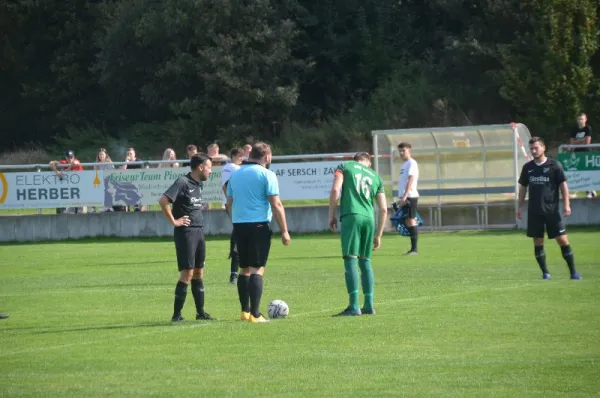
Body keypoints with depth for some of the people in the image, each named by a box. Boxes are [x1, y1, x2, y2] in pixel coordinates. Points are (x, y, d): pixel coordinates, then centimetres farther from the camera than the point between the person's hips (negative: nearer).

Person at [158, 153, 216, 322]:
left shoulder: (199, 184, 13)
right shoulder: (183, 182, -13)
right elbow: (163, 201, -22)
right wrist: (174, 221, -18)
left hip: (199, 231, 9)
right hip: (186, 232, -9)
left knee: (199, 273, 12)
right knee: (187, 273, -8)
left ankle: (200, 312, 18)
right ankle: (177, 314, -4)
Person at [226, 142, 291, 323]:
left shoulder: (235, 174, 13)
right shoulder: (267, 175, -6)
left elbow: (229, 204, 19)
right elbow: (276, 205, -10)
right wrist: (284, 231, -7)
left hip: (239, 226, 6)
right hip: (259, 225, -6)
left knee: (244, 269, 16)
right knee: (257, 269, -6)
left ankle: (245, 311, 21)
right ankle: (255, 314, -12)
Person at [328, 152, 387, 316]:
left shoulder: (345, 167, 13)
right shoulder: (375, 177, 22)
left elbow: (335, 190, -4)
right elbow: (383, 209, 17)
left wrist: (332, 215, 4)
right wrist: (378, 235, 22)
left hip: (351, 216, -4)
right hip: (369, 219, 4)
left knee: (351, 260, -8)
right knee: (365, 261, 13)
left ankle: (354, 306, -15)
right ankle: (369, 305, 11)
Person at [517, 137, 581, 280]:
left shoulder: (554, 166, -3)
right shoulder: (527, 167, 8)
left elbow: (563, 185, -1)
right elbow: (523, 187, 16)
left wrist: (566, 204, -9)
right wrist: (519, 207, 13)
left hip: (552, 210, -3)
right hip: (534, 212, 3)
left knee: (563, 240, -6)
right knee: (538, 242, 2)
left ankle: (573, 272, -1)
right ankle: (545, 272, 12)